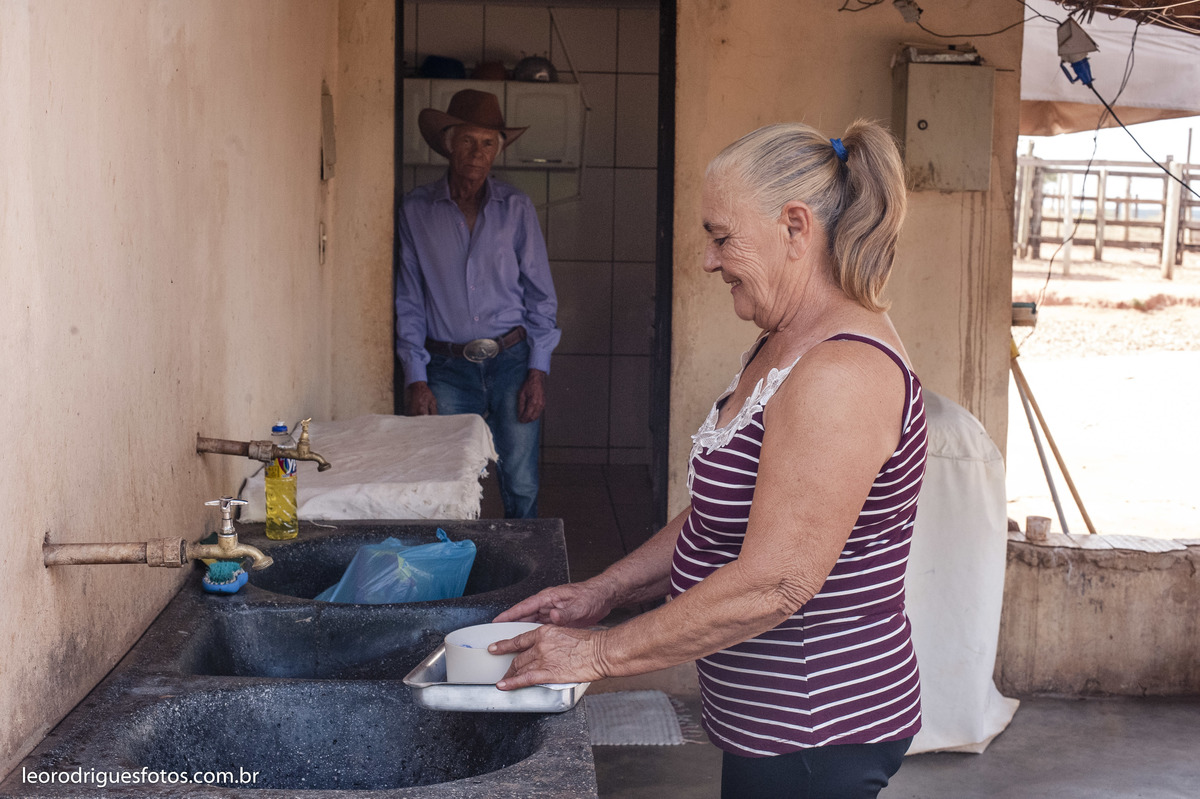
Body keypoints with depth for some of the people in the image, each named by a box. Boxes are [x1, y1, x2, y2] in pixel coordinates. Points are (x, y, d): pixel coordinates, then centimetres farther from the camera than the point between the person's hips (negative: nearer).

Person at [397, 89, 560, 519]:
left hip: (512, 361, 0)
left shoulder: (516, 208, 4)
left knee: (522, 488, -2)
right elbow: (408, 301, 3)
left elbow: (540, 295, 6)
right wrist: (416, 379, -3)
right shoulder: (417, 209, 2)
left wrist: (537, 372, -2)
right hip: (447, 367, 0)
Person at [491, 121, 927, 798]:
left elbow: (771, 583, -28)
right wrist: (605, 591, 7)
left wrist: (602, 653, -20)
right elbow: (723, 515, 15)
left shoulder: (840, 374, -25)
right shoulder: (785, 347, 9)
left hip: (812, 739, -9)